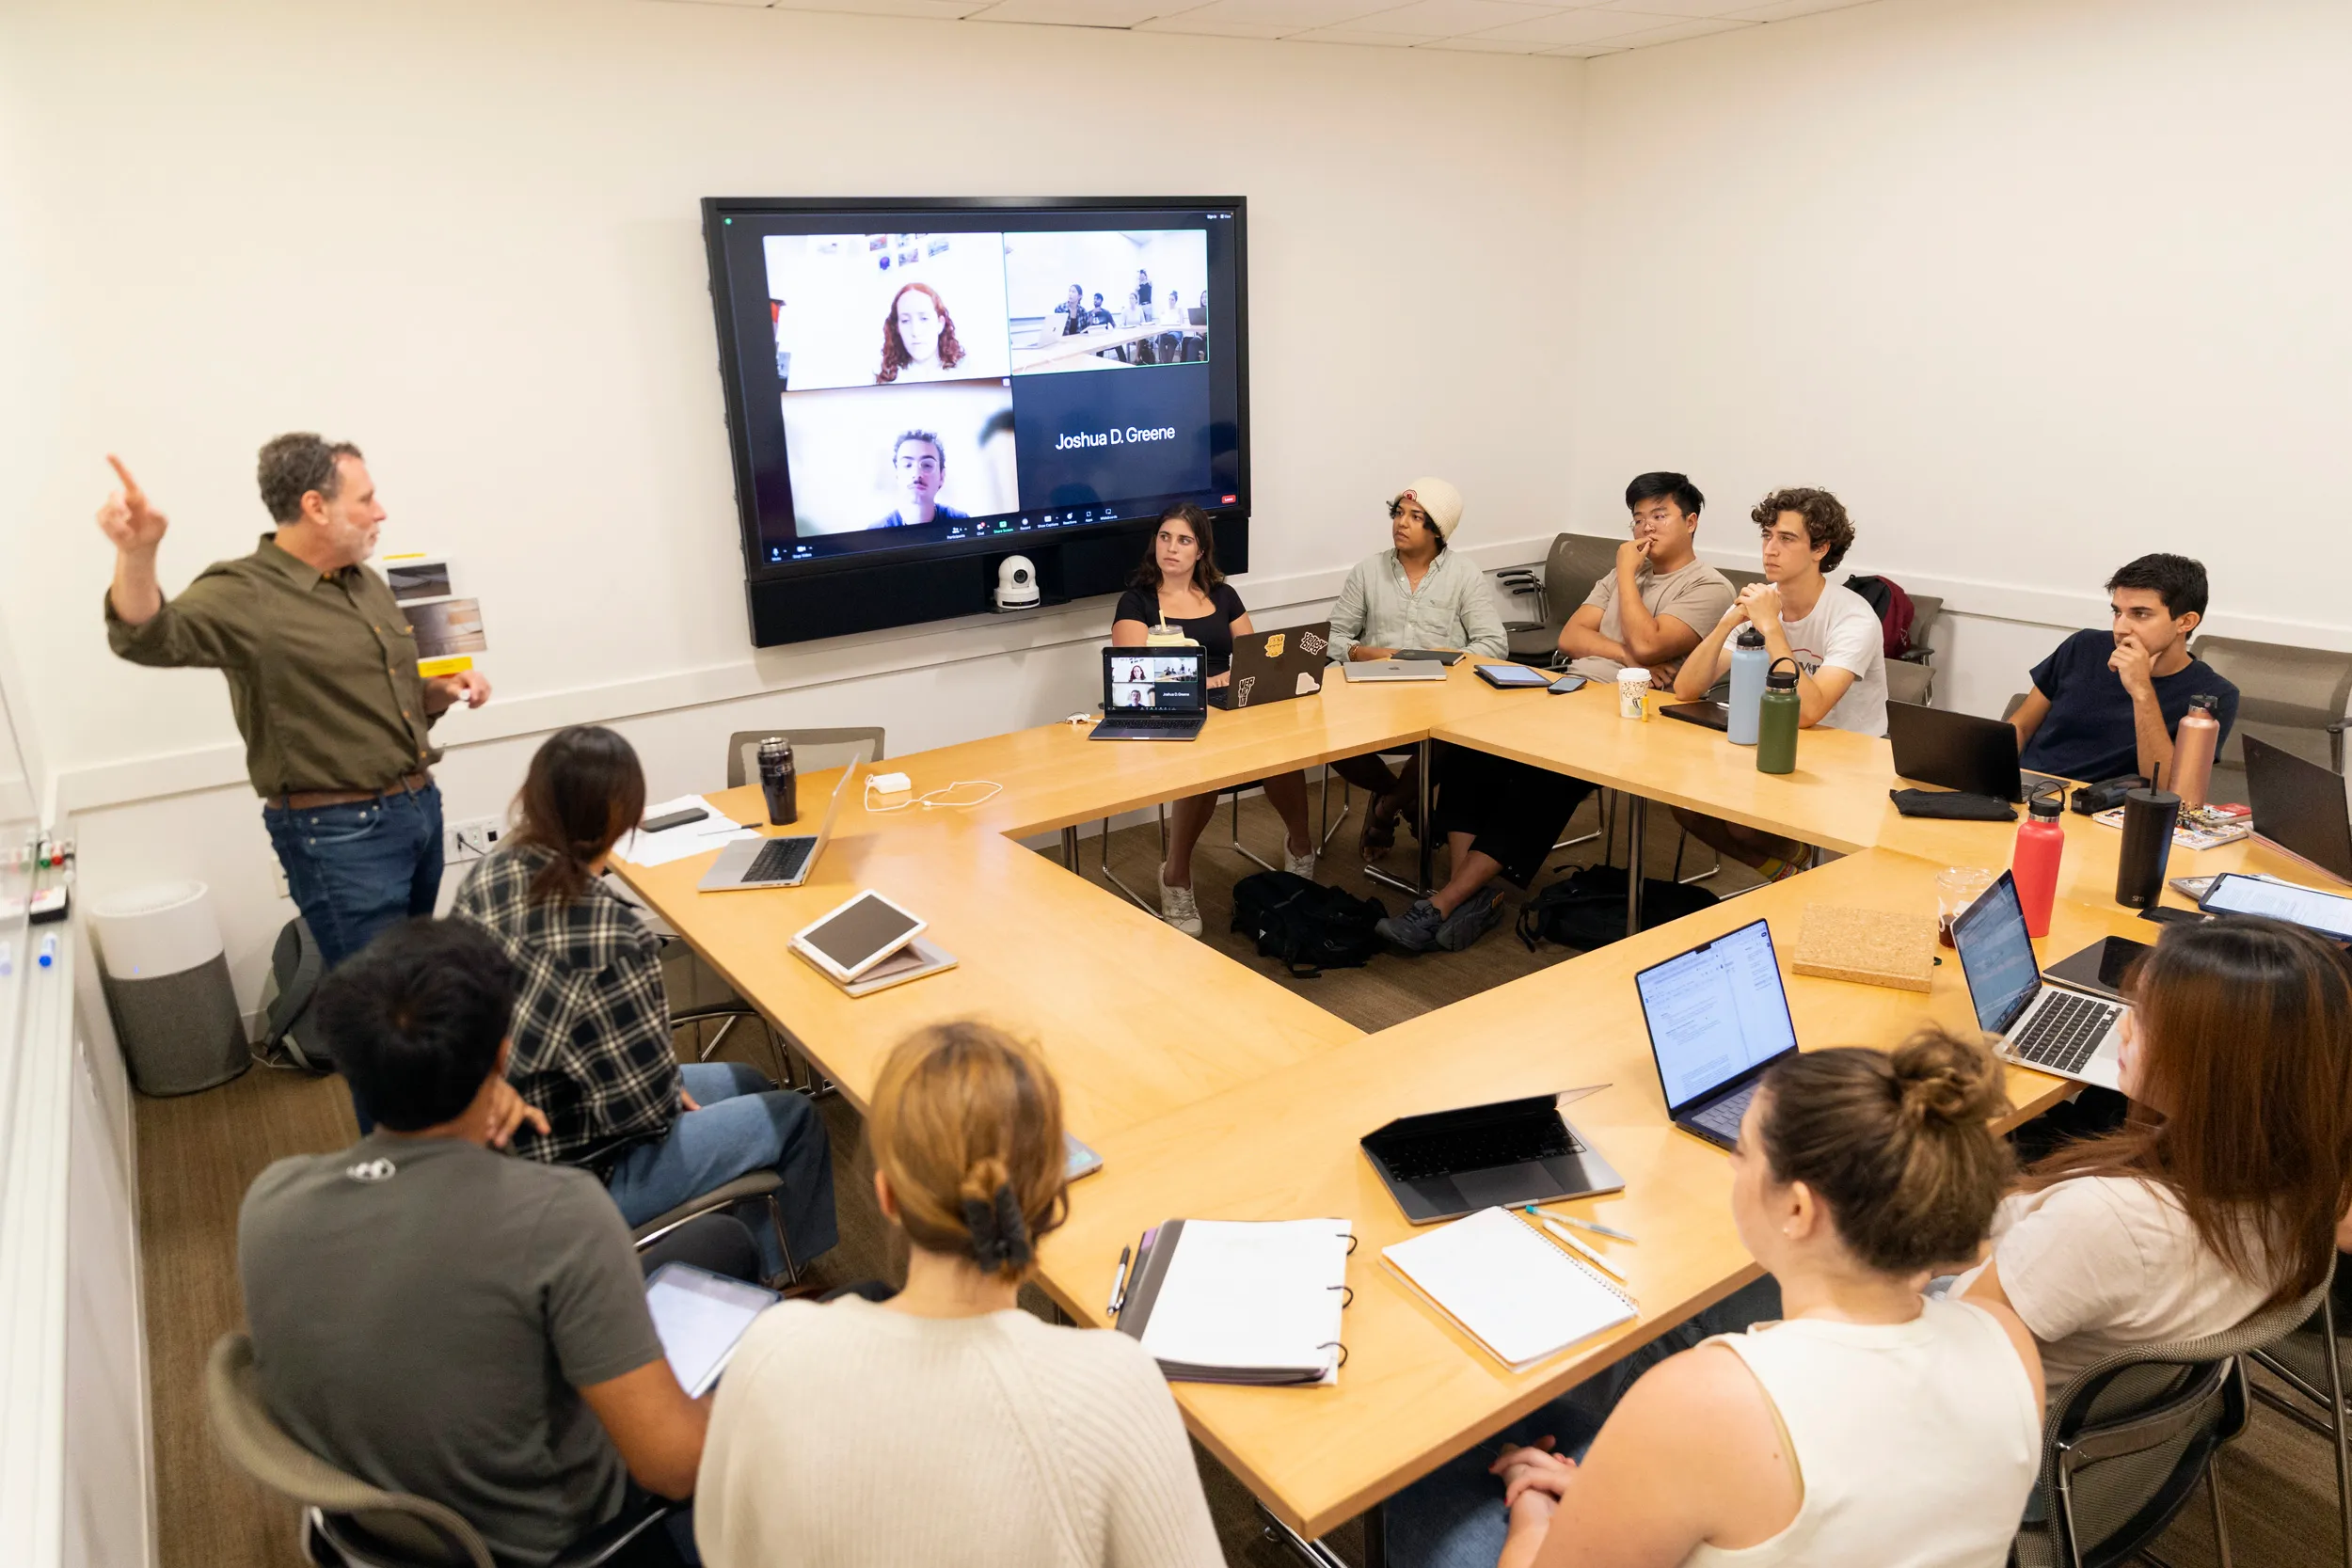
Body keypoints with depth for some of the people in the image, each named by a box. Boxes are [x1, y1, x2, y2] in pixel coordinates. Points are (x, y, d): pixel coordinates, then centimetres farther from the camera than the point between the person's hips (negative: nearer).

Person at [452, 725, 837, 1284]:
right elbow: (649, 1107, -24)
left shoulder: (489, 873, -9)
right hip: (573, 1177, -8)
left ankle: (752, 1265, 38)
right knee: (796, 1118, 9)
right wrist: (669, 1087, -1)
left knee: (748, 1086, 22)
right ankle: (777, 1278, 34)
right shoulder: (604, 936, -34)